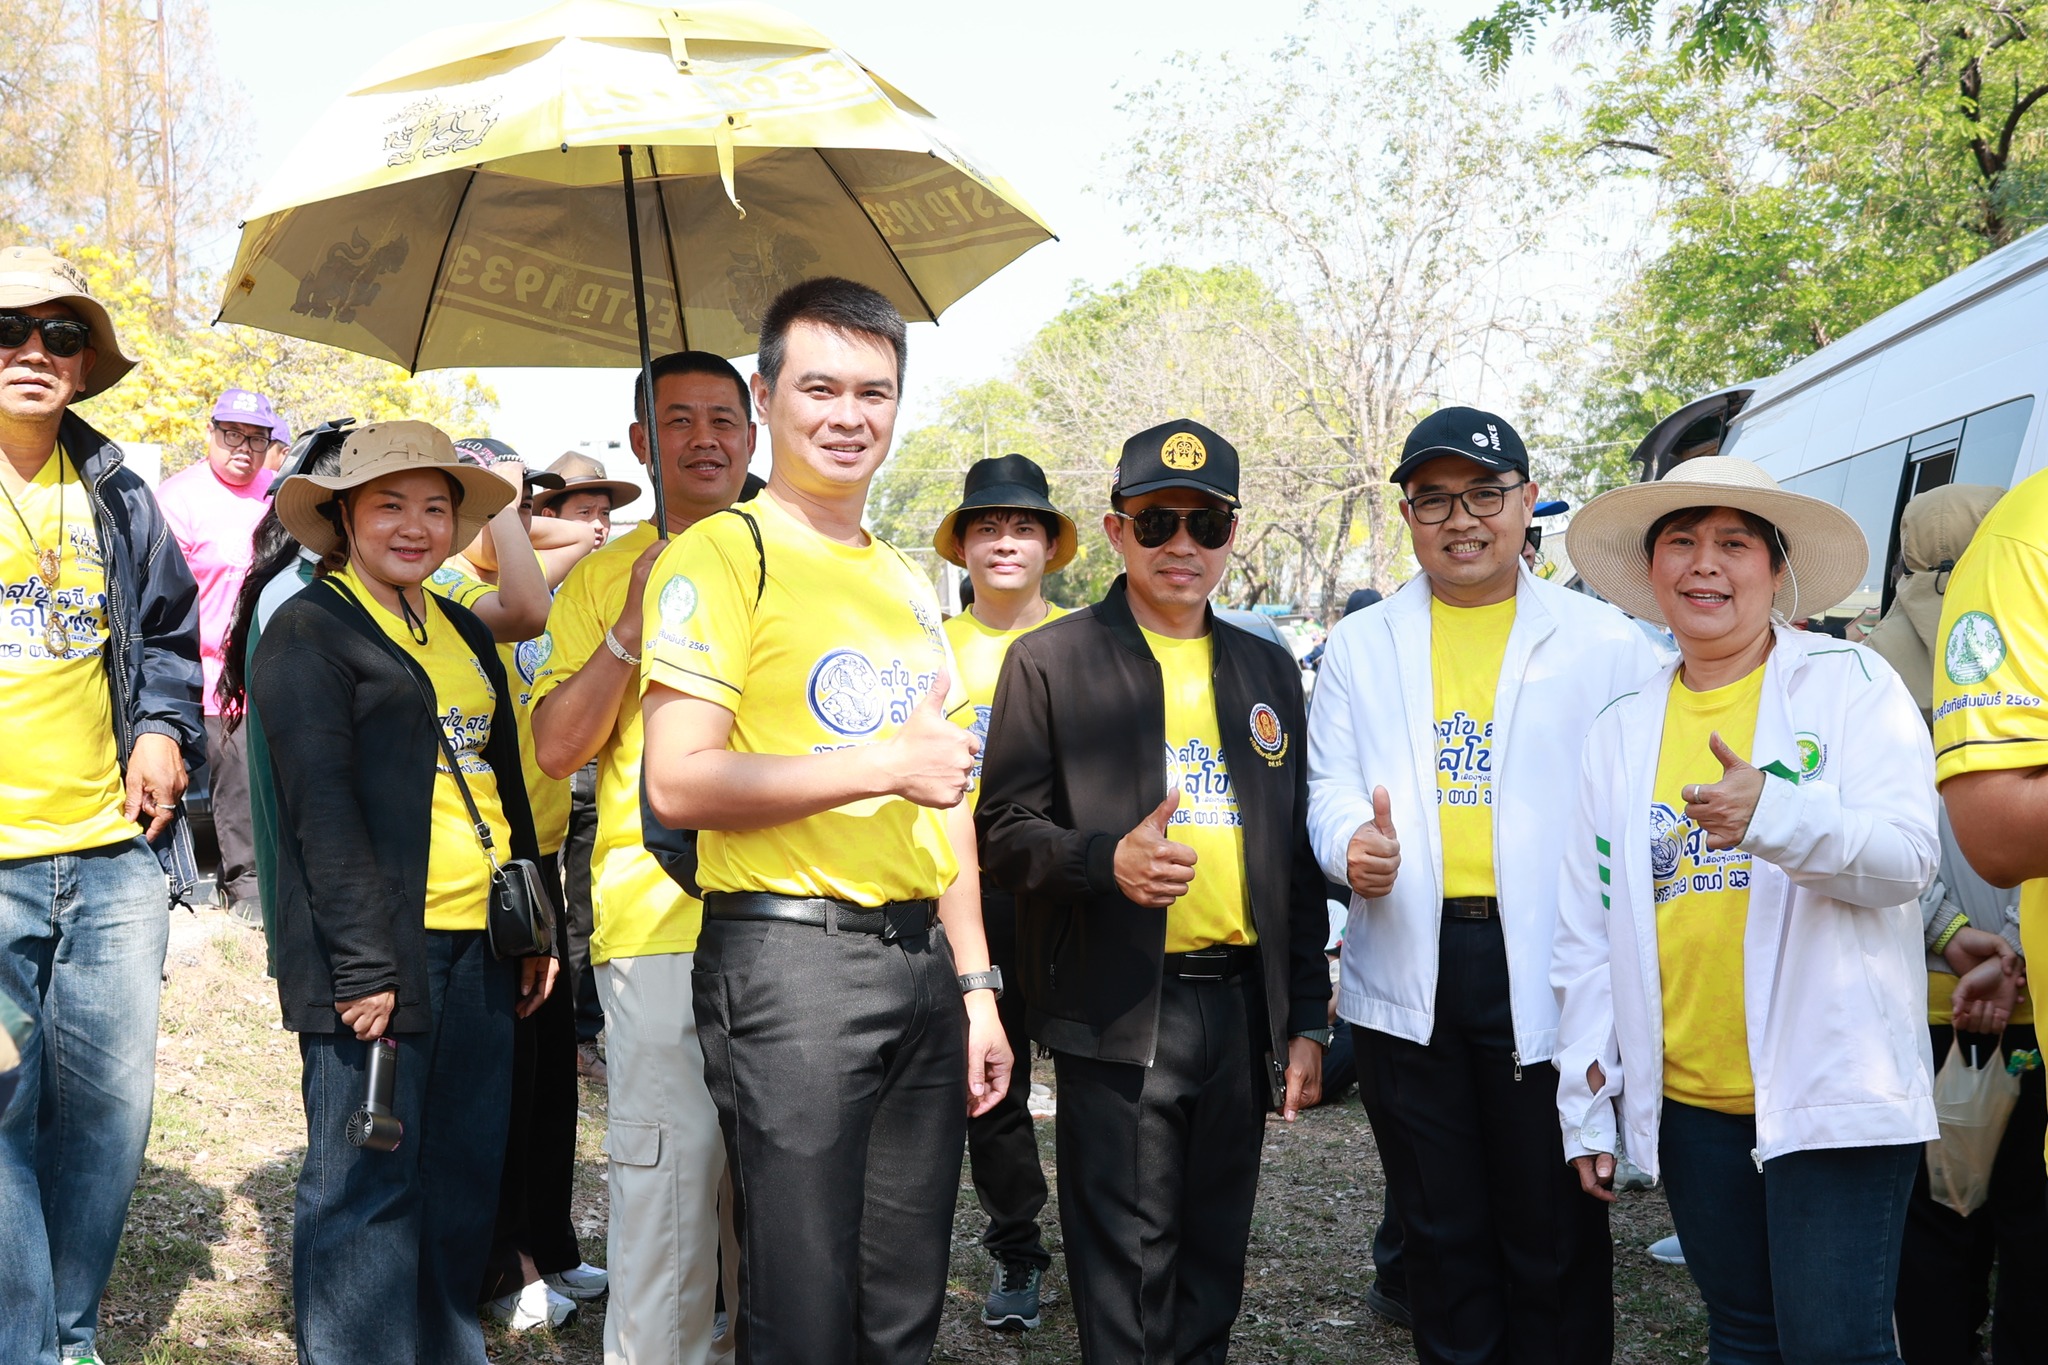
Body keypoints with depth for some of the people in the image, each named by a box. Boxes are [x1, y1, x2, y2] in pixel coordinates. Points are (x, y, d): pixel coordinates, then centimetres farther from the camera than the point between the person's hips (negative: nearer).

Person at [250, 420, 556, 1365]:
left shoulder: (467, 635, 18)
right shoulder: (308, 630, -4)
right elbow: (319, 802, -12)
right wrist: (363, 964, -18)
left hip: (477, 946, 7)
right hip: (377, 953, -7)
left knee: (465, 1179, 11)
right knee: (368, 1186, 0)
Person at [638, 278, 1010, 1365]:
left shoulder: (908, 583, 18)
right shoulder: (722, 554, -6)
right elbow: (679, 784, -15)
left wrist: (975, 987, 17)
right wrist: (882, 762, -16)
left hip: (921, 957, 7)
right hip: (789, 958, -7)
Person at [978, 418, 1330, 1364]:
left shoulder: (1267, 670, 14)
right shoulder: (1051, 662, 0)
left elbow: (1296, 852, 16)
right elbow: (1004, 831, -3)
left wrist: (1306, 1017, 12)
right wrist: (1108, 859, -23)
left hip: (1243, 1004, 5)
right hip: (1119, 1011, -4)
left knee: (1214, 1261, 14)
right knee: (1127, 1268, 0)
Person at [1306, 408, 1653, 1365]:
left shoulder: (1603, 641, 3)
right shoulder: (1359, 646, 11)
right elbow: (1330, 787, 8)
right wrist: (1354, 842, -16)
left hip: (1548, 970, -2)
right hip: (1406, 970, 3)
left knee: (1553, 1240, 6)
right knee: (1439, 1232, 13)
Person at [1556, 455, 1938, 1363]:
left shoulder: (1851, 683, -1)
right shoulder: (1623, 729, 9)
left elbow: (1906, 856, -12)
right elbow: (1586, 929, 10)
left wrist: (1776, 816, -32)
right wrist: (1585, 1103, 9)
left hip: (1829, 1092, -4)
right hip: (1687, 1103, 4)